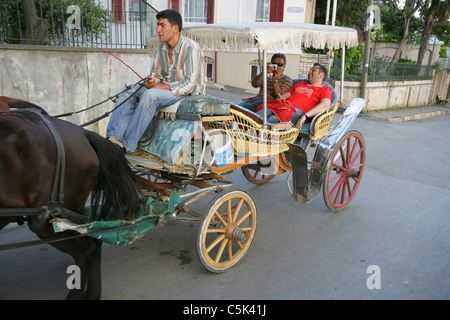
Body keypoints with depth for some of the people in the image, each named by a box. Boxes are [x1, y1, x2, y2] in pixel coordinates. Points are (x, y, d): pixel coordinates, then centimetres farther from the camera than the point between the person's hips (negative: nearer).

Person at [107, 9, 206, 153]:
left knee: (151, 95, -34)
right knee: (128, 93, -12)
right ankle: (115, 138, -26)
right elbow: (156, 74, 16)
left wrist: (158, 87, -20)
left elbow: (189, 85, -23)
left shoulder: (191, 49, -17)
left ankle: (127, 145, -29)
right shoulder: (161, 48, 7)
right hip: (166, 87, 8)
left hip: (189, 93, -8)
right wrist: (151, 81, -10)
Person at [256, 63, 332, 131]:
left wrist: (305, 116, -22)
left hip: (297, 111, -5)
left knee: (271, 120, -38)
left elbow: (326, 105, -6)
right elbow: (287, 94, 35)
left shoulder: (325, 89, 14)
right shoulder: (300, 83, 37)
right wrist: (283, 97, 5)